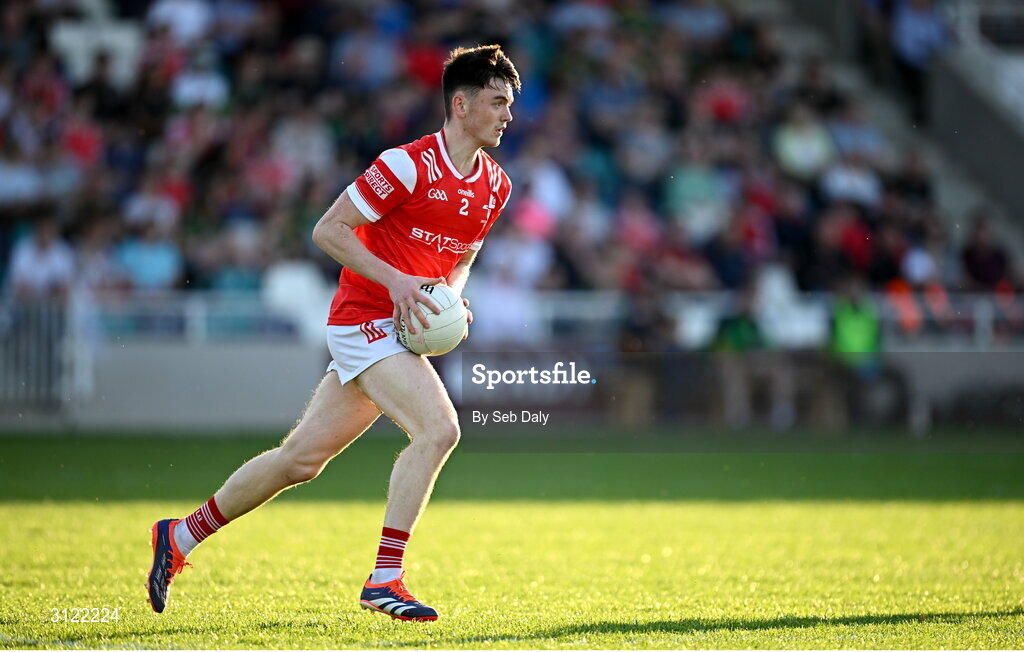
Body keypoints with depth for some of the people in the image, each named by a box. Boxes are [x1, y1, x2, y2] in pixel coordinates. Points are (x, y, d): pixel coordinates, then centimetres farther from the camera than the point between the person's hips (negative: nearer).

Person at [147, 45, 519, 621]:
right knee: (439, 428, -24)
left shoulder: (496, 186, 9)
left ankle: (181, 536, 24)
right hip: (366, 320, -8)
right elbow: (328, 230, -13)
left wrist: (452, 296, 2)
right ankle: (385, 579, -19)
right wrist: (395, 281, -21)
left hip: (403, 331, 8)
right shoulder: (409, 165, -16)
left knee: (302, 458, 10)